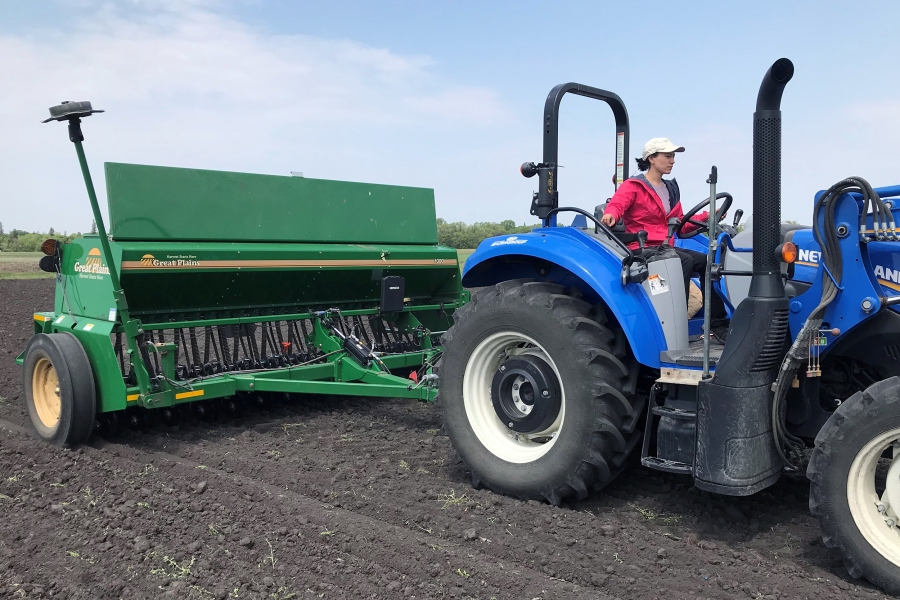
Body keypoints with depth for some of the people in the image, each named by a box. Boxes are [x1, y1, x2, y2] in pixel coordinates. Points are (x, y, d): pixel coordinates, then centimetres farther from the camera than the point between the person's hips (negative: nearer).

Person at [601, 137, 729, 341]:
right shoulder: (633, 186, -1)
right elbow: (616, 204, -20)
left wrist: (707, 216, 11)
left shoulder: (671, 188, 21)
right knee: (685, 260, -30)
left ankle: (718, 325, -6)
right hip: (641, 249, -7)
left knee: (706, 261, -9)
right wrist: (610, 215, -44)